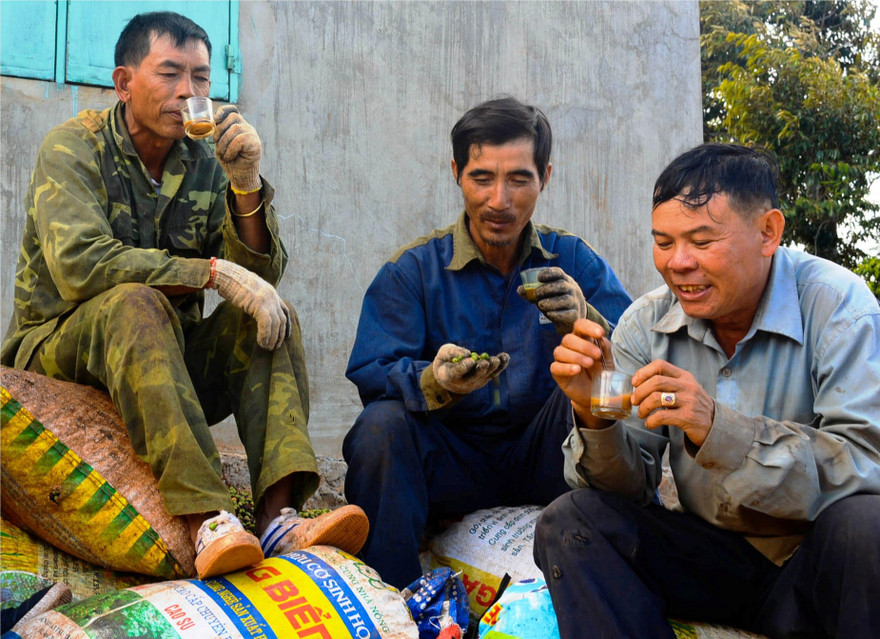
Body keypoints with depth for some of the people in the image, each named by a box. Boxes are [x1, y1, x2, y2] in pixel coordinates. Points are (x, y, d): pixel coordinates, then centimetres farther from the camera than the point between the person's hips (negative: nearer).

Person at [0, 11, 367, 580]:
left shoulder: (206, 163, 5)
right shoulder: (74, 148, -8)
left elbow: (263, 274, -4)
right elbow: (78, 265, -26)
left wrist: (247, 184, -20)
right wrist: (213, 272, -28)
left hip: (167, 360, 5)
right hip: (59, 350, -4)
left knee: (274, 314, -17)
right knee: (137, 303, -34)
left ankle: (278, 516, -35)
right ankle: (207, 520, -44)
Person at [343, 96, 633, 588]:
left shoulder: (574, 261, 3)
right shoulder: (412, 270, 0)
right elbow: (370, 375, -11)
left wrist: (586, 326, -32)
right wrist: (433, 382, -34)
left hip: (541, 456, 1)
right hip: (449, 464, 0)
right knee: (381, 425, -28)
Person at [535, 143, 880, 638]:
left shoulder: (836, 304, -14)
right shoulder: (647, 324, -3)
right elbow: (633, 486, -3)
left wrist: (717, 426, -35)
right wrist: (596, 418, -25)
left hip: (817, 558, -3)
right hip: (711, 555, 3)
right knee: (568, 522, -16)